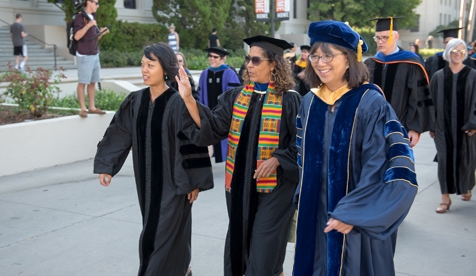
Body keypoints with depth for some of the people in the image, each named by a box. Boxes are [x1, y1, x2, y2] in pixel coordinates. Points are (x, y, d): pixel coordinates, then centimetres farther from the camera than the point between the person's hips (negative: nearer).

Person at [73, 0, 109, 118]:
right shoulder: (79, 17, -8)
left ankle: (92, 107, 14)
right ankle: (83, 108, 1)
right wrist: (88, 25, -24)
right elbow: (77, 36, -18)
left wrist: (102, 33, 1)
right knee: (82, 82, -3)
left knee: (92, 82, 9)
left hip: (95, 55, 8)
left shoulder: (93, 17, 16)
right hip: (84, 56, -8)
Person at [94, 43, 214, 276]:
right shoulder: (135, 101, 1)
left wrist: (194, 181, -13)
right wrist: (107, 166, 8)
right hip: (146, 179, 6)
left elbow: (192, 141, -14)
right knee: (155, 229, 18)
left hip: (173, 179, -6)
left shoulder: (178, 103, -16)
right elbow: (120, 134, 8)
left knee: (164, 231, 0)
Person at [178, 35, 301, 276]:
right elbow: (212, 128, -6)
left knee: (264, 251, 0)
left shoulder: (289, 101, -7)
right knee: (239, 244, 16)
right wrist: (189, 99, -16)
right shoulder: (235, 97, 5)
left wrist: (276, 160, -19)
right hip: (239, 183, 5)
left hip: (273, 186, -4)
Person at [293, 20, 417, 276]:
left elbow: (379, 167, -18)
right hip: (314, 213, 5)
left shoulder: (371, 104, -16)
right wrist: (303, 200, 9)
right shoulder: (309, 103, 2)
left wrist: (351, 213, -19)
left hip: (358, 220, -5)